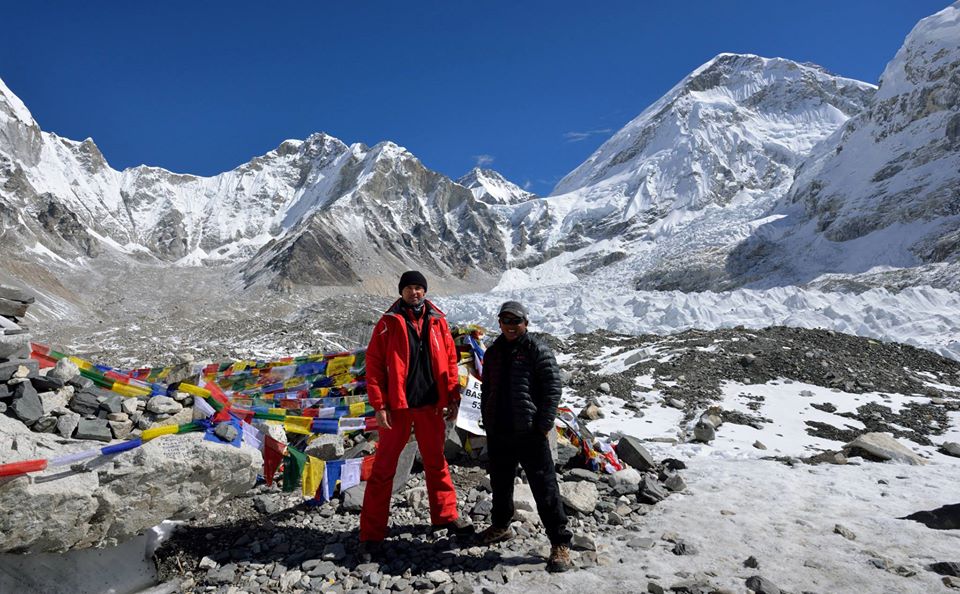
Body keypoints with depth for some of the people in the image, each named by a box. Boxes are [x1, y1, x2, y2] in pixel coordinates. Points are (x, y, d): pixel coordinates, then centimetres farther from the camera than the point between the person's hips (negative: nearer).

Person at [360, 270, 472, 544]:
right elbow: (374, 365, -6)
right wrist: (379, 405, -11)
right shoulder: (388, 323, -4)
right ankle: (372, 530, 14)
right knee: (384, 465, 4)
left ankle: (445, 515, 32)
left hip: (430, 405, 3)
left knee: (436, 461, 16)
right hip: (397, 406, -3)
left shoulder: (437, 321, 5)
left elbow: (450, 360, 8)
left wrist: (453, 397, 4)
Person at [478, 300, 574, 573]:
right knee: (500, 483, 20)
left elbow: (552, 389, -10)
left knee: (545, 488, -2)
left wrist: (543, 425, -13)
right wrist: (488, 422, 13)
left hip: (530, 433, -6)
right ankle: (500, 526, 42)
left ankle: (560, 544, 9)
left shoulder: (538, 351, -7)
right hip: (497, 433, 6)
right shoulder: (493, 352, 12)